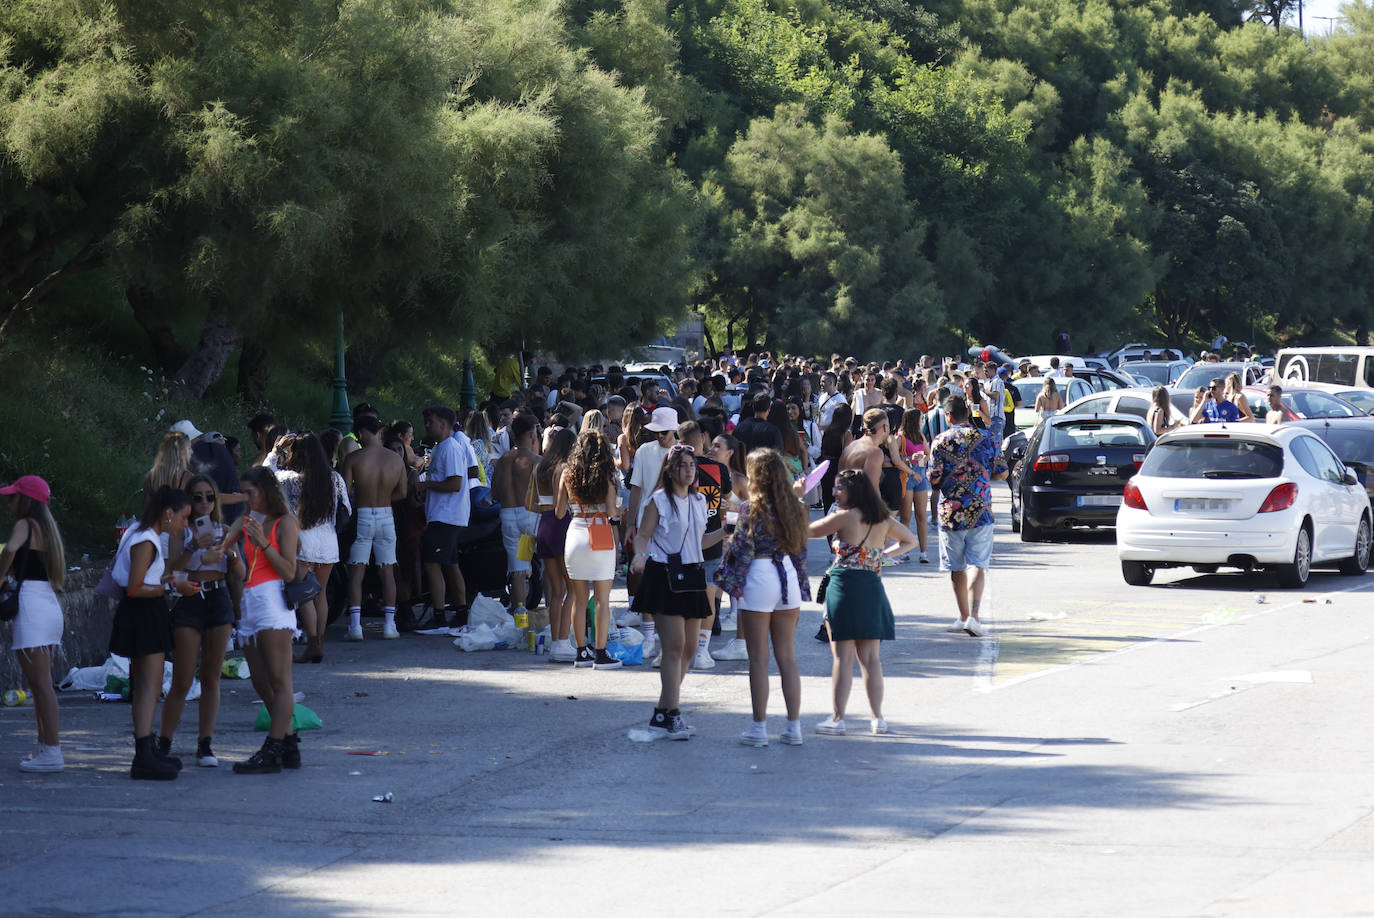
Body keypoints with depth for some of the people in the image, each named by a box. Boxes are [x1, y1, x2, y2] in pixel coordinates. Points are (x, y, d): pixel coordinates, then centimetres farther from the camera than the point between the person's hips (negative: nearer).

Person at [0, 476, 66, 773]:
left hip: (31, 606, -9)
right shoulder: (47, 528, 18)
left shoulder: (24, 525, -8)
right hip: (51, 606, 9)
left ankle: (51, 752, -10)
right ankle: (45, 746, 17)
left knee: (40, 683, -9)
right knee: (41, 684, 14)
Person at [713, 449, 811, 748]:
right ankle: (794, 726, 11)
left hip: (758, 580, -5)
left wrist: (732, 583, 0)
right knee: (787, 657, 10)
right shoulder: (794, 507, 5)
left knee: (758, 659, 1)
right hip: (788, 577, 5)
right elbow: (800, 549, 11)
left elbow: (743, 551, -12)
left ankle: (759, 727, 4)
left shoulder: (752, 509, -11)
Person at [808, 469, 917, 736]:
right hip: (873, 588, 6)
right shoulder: (883, 520, 10)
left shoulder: (844, 517, -8)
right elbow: (910, 541, 23)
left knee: (842, 657, -3)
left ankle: (837, 719, -2)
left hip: (845, 586, -6)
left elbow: (809, 531, 1)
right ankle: (877, 718, 11)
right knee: (870, 657, 10)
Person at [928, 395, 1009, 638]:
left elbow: (934, 478, -9)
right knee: (977, 565, -1)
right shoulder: (986, 438, 1)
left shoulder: (941, 441, -5)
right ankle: (973, 616, -17)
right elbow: (1001, 473, 3)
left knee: (956, 567, 13)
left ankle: (964, 616, 20)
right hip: (981, 511, 1)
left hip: (951, 512, -1)